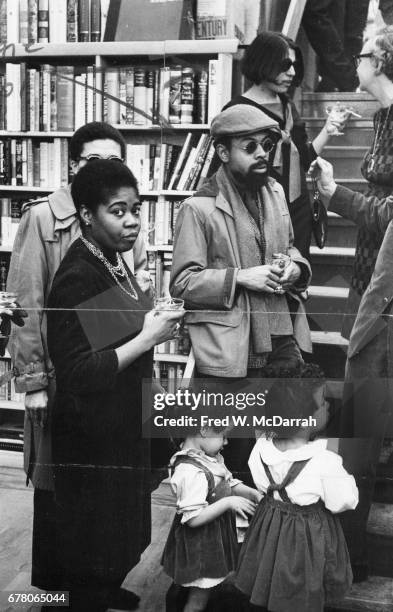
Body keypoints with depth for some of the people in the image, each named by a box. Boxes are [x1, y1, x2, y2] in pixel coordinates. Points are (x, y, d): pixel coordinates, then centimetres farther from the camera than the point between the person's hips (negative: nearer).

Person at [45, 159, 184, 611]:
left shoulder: (113, 260, 3)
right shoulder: (78, 278, -23)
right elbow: (77, 374, -28)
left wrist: (154, 322, 0)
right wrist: (147, 338, -25)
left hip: (124, 422, 9)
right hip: (94, 436, -9)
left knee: (122, 535, 24)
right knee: (95, 545, 9)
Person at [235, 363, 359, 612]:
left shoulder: (261, 448, -16)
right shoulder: (325, 463, -33)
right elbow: (343, 502, -17)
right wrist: (347, 478, -3)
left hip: (270, 527, 5)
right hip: (309, 535, -5)